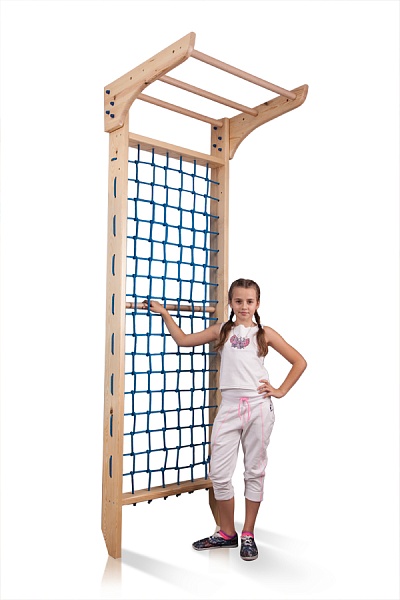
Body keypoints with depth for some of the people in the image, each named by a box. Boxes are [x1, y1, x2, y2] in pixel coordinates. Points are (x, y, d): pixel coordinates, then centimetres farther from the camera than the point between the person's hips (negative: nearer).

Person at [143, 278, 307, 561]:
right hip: (229, 406, 2)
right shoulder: (222, 330, 12)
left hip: (258, 406, -2)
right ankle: (227, 533, 20)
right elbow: (183, 339, 15)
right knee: (219, 473, 1)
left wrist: (281, 391, 2)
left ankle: (248, 535, 23)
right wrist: (164, 312, 16)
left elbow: (300, 362, 7)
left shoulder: (265, 333, 6)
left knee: (255, 471, 8)